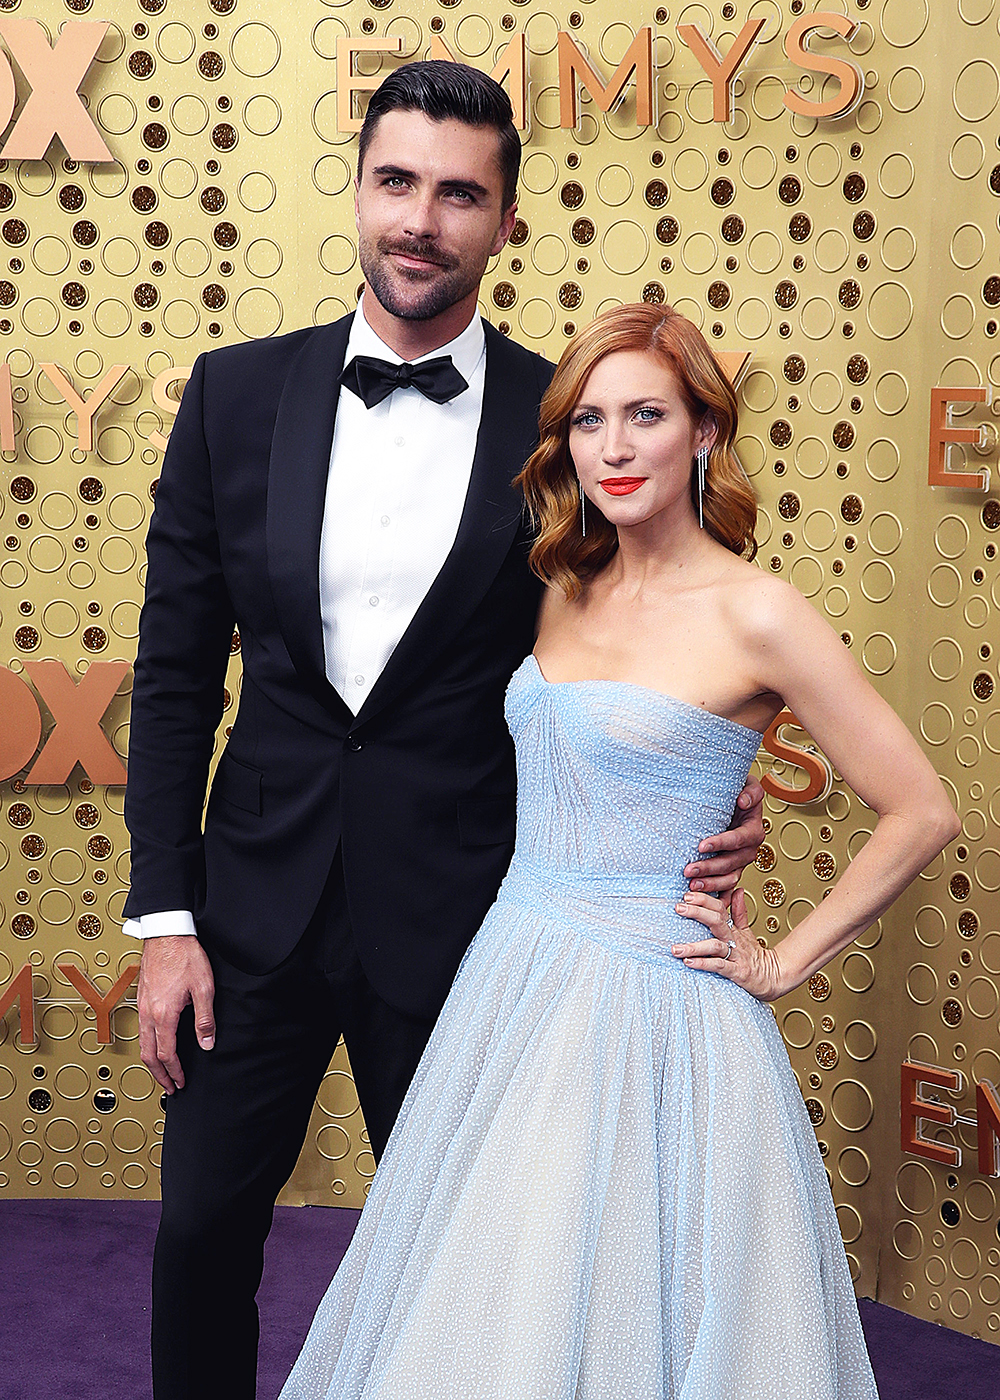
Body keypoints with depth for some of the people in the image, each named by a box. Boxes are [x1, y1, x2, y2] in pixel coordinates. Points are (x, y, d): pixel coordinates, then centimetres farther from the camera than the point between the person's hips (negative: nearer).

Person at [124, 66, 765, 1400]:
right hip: (255, 900, 2)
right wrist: (163, 914, -1)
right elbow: (176, 665, 1)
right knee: (202, 1228, 13)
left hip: (455, 914, -1)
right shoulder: (238, 393, -1)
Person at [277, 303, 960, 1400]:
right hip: (514, 978, 6)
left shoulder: (754, 614, -13)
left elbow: (921, 814, -10)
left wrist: (782, 965, -6)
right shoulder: (569, 592, 6)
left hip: (650, 1009, -6)